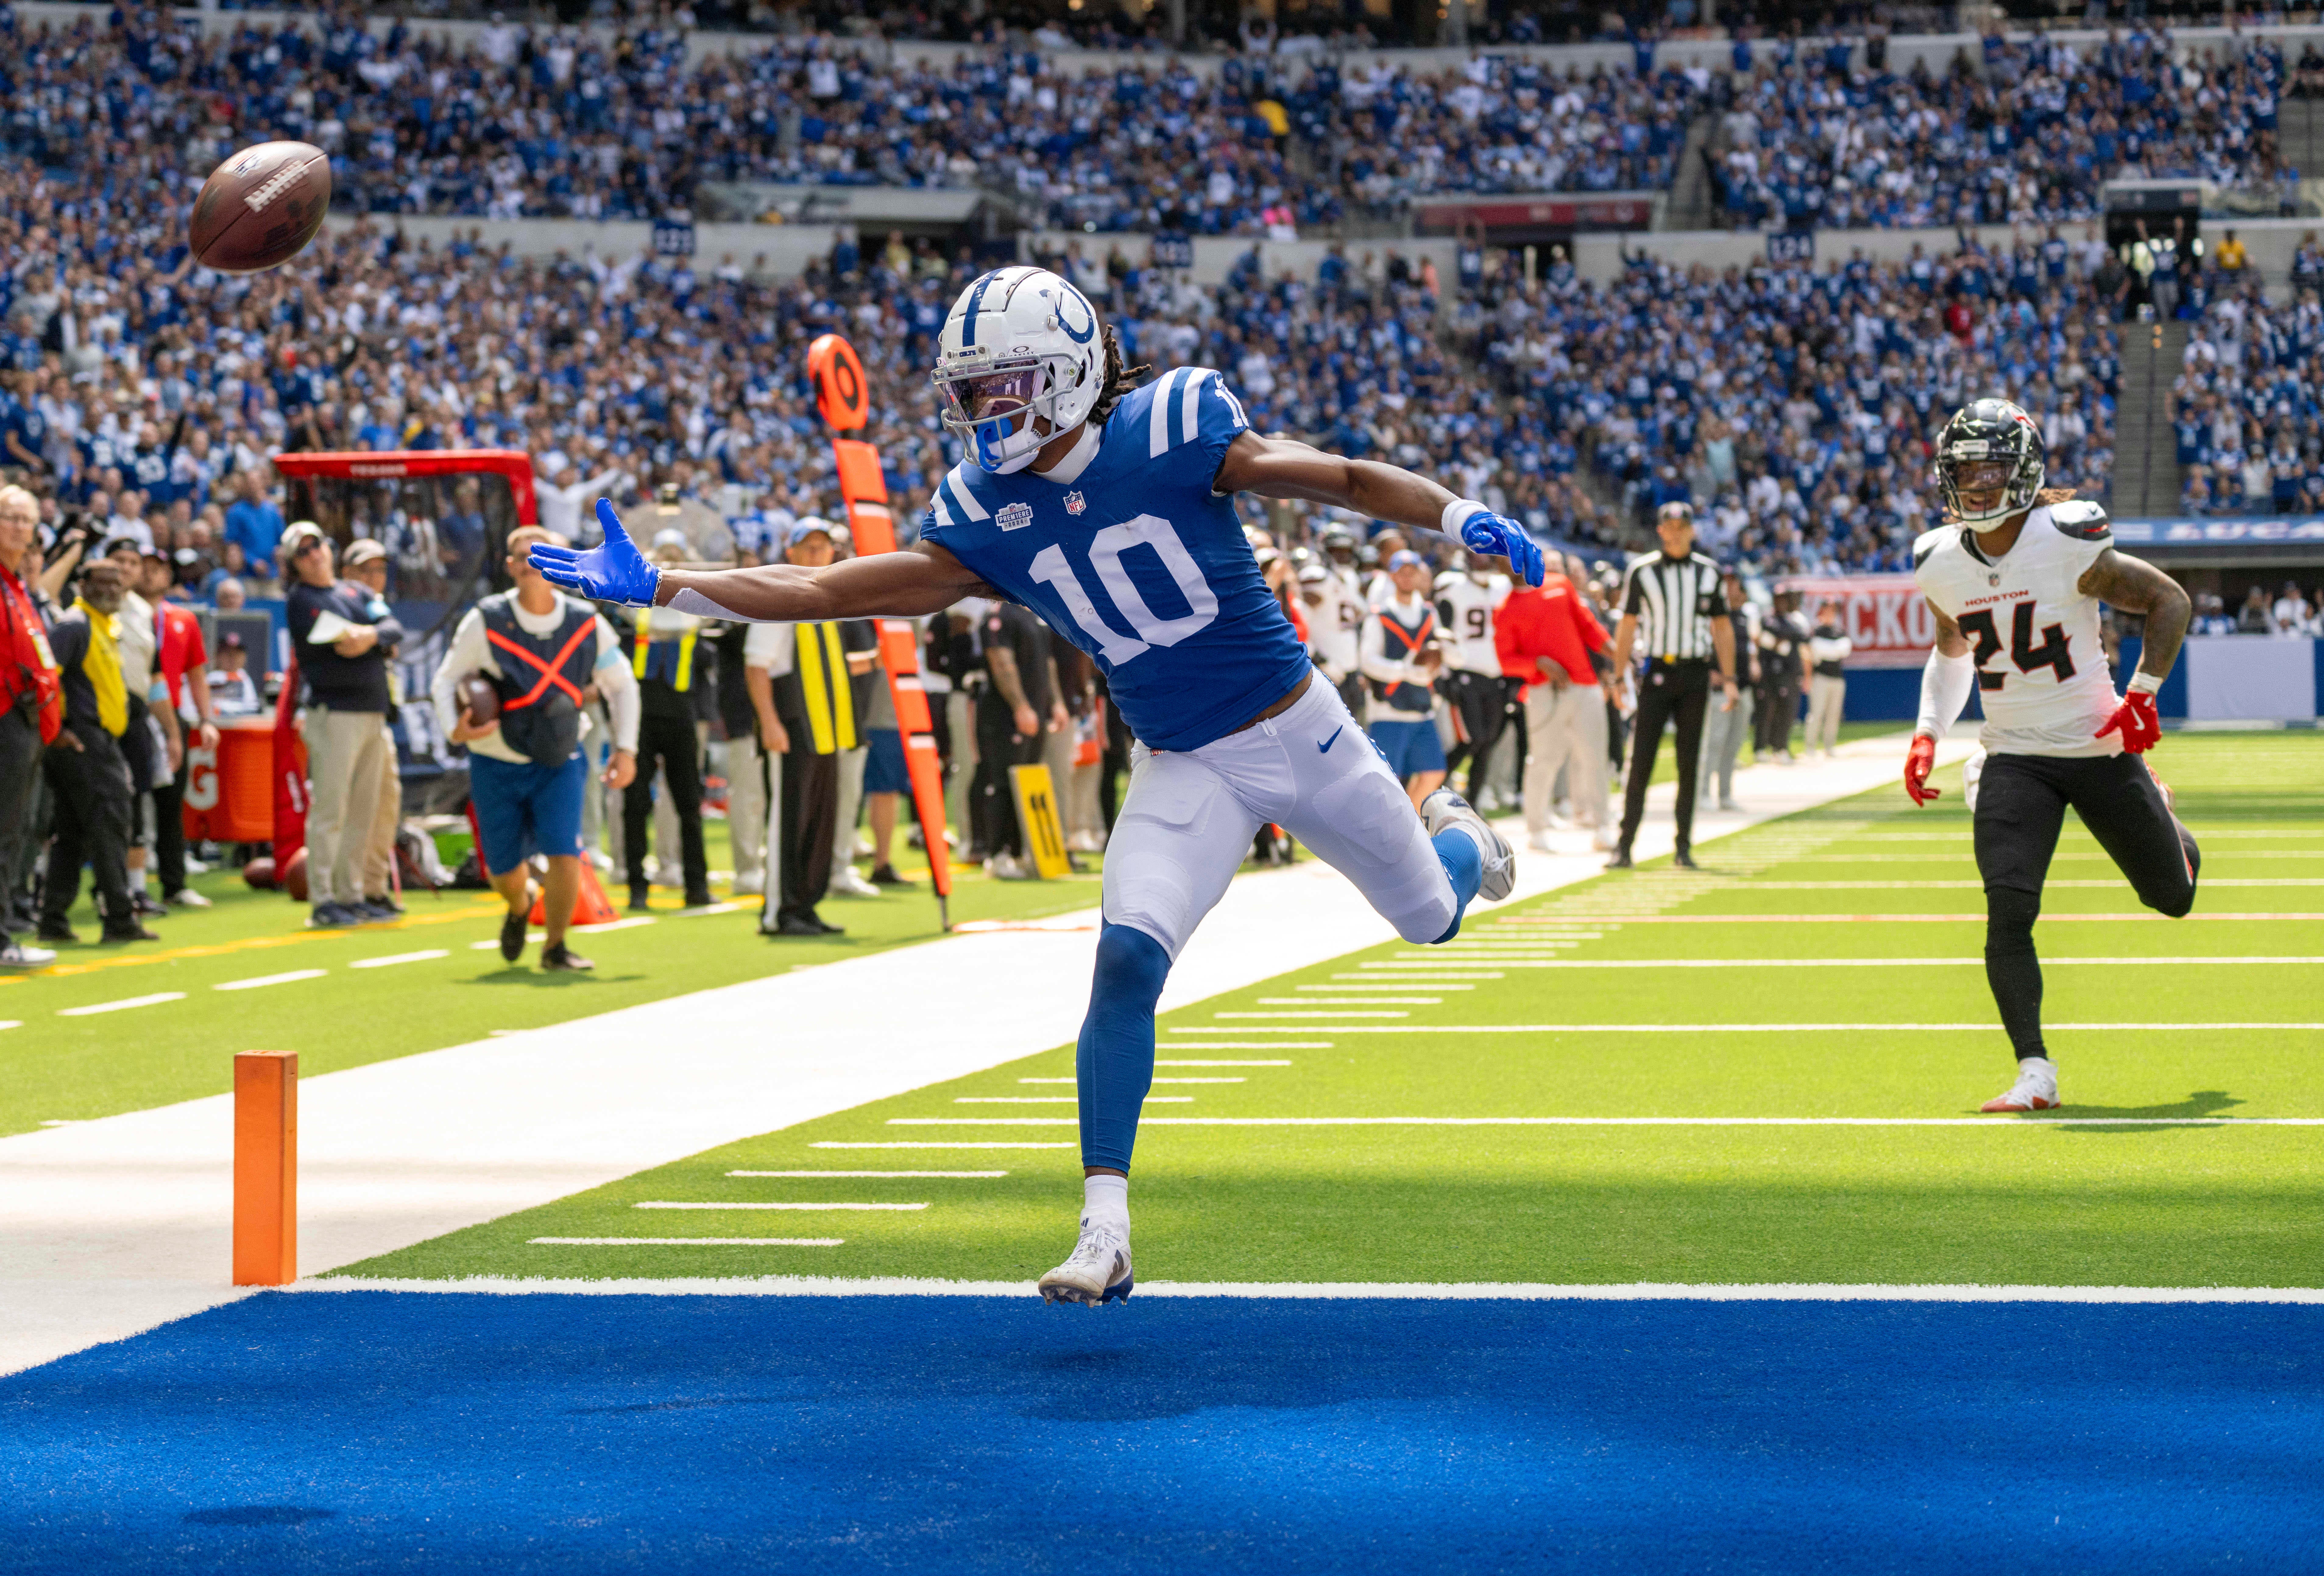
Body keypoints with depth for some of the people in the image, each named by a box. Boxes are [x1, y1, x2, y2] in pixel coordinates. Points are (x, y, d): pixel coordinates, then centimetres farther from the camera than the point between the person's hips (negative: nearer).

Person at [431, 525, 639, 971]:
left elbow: (622, 685, 6)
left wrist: (626, 749, -2)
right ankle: (520, 906, 44)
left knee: (564, 851, -18)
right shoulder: (484, 622, -13)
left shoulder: (587, 625, -8)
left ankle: (555, 948, 4)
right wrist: (455, 728, -23)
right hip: (496, 763, 0)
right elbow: (446, 681, -4)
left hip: (560, 760, 0)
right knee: (504, 869, 5)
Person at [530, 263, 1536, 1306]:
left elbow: (1342, 480, -15)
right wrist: (655, 588, -13)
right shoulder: (985, 517, -7)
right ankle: (1105, 1234, -18)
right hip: (1185, 771, 2)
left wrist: (1464, 519, -30)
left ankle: (1451, 833, 56)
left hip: (1301, 729, -1)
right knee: (1126, 961, -21)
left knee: (1432, 918, 17)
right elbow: (829, 592, -8)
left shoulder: (1172, 428, -19)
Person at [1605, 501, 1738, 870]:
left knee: (1689, 763, 4)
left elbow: (1722, 628, 10)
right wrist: (1619, 677, -1)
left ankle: (1684, 847, 10)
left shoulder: (1709, 572, 6)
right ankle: (1624, 846, -6)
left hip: (1695, 674, 2)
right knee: (1641, 761, -7)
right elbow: (1628, 627, 4)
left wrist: (1729, 679, 5)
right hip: (1657, 671, -2)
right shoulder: (1642, 572, 1)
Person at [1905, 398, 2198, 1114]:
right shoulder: (1940, 563, -2)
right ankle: (2034, 1072, -12)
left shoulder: (2068, 544, -18)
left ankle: (2158, 812, 49)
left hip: (2099, 747, -2)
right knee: (2008, 911, -17)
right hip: (2014, 759, 2)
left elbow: (2170, 601, -7)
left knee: (2171, 896, 13)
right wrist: (1927, 735, 6)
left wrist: (2142, 694, -14)